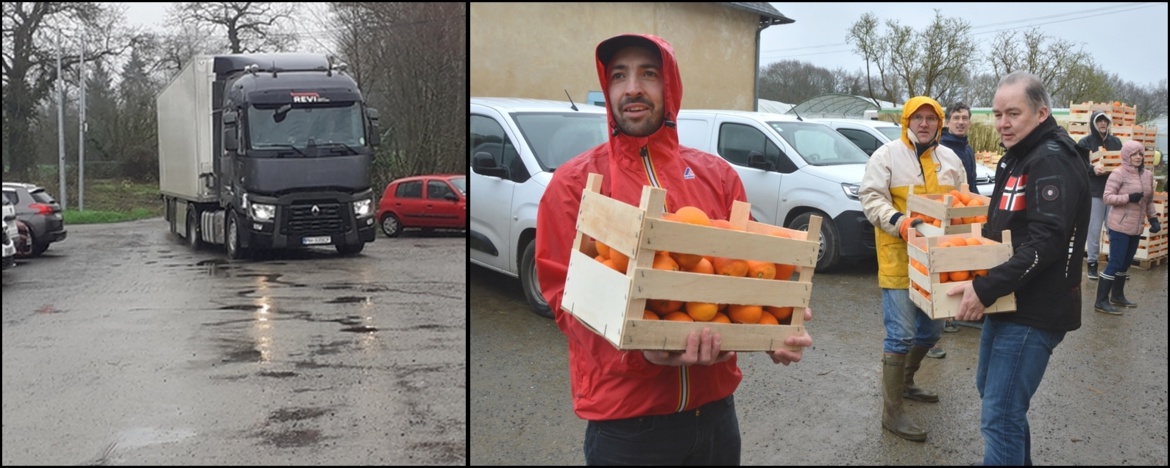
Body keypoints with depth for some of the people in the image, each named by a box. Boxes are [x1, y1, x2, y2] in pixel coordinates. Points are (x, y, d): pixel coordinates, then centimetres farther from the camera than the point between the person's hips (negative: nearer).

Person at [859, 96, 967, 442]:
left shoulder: (950, 159, 12)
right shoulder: (887, 155, -6)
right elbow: (871, 197, -12)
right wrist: (899, 222, -27)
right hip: (899, 259, -7)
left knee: (931, 329, 18)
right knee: (901, 334, -9)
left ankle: (904, 382, 40)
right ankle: (891, 412, -1)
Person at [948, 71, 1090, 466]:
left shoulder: (1053, 160, -17)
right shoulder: (1018, 157, 15)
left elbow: (1044, 243, -27)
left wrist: (985, 288, -30)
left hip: (1034, 312, -11)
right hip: (1008, 301, 11)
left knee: (1000, 415, -10)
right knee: (989, 389, 23)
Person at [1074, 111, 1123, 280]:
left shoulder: (1115, 141, 9)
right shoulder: (1085, 143, -2)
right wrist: (1092, 169, -24)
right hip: (1094, 191, -3)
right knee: (1094, 228, 1)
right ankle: (1092, 262, 10)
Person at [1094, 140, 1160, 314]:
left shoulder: (1148, 175, 8)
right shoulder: (1119, 174, -12)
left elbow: (1149, 201, 17)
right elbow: (1107, 198, -15)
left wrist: (1153, 219, 8)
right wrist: (1129, 197, -24)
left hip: (1136, 227, 7)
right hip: (1120, 226, -7)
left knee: (1126, 262, 16)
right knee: (1115, 262, -7)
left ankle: (1117, 295, 31)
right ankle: (1101, 301, -2)